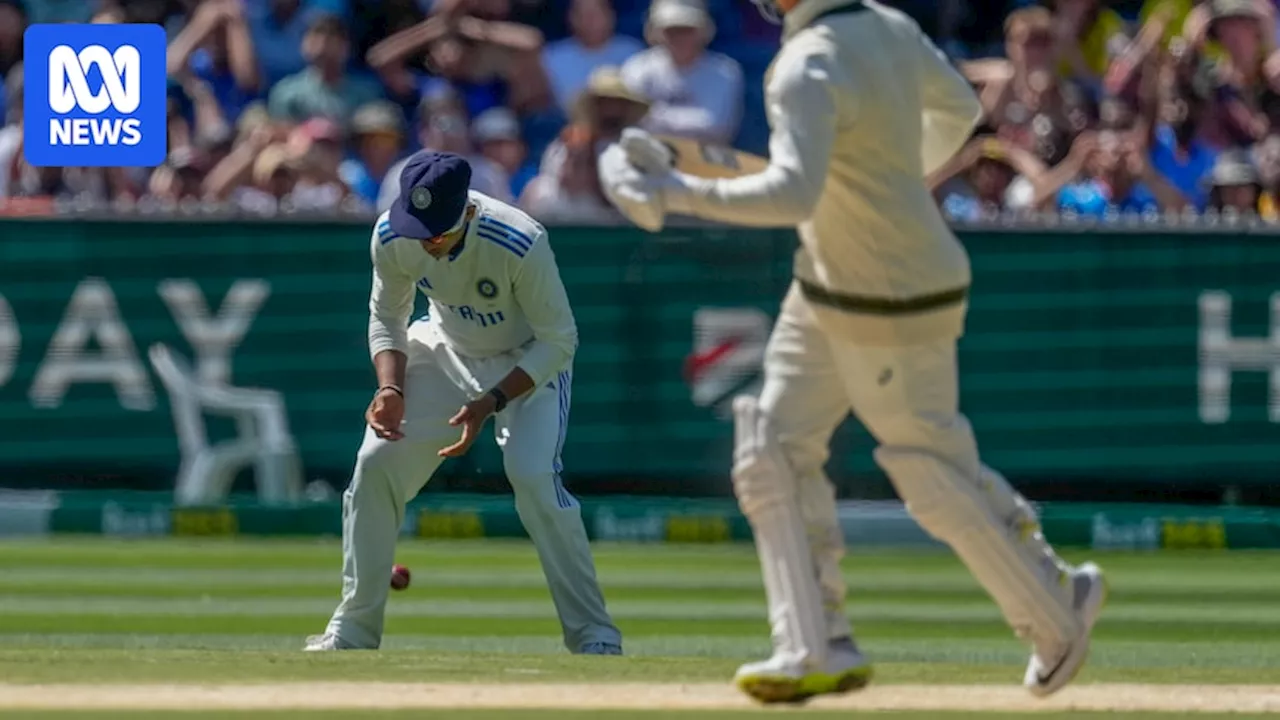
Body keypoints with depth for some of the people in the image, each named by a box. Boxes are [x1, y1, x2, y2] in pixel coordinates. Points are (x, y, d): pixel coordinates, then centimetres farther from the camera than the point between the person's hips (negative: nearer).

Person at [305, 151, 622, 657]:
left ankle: (594, 635, -14)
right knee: (375, 464, -6)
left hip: (529, 362, -5)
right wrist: (391, 389, -20)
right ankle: (353, 631, 8)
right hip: (446, 350, 5)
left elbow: (559, 342, -24)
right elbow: (386, 318, -2)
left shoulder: (520, 245, -36)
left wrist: (491, 403, -33)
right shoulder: (391, 236, -22)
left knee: (534, 477, -25)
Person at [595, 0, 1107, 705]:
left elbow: (793, 192, -39)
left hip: (896, 308, -10)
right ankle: (818, 648, 6)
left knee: (937, 477, 4)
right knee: (773, 455, 5)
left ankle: (1059, 608, 23)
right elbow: (958, 109, 18)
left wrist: (681, 193, -37)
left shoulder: (809, 67, -27)